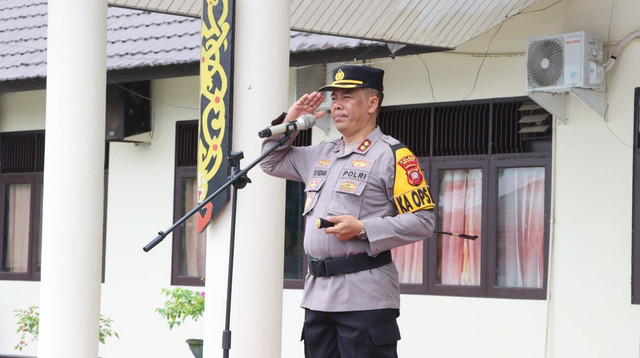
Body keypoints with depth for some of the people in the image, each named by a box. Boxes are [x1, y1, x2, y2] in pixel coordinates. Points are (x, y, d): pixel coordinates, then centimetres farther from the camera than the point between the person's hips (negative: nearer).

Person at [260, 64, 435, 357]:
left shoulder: (392, 155, -5)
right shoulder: (321, 154, 18)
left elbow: (422, 221, -9)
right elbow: (271, 162, 31)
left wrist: (362, 229, -18)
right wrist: (289, 122, 14)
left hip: (365, 297, -8)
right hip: (317, 292, 8)